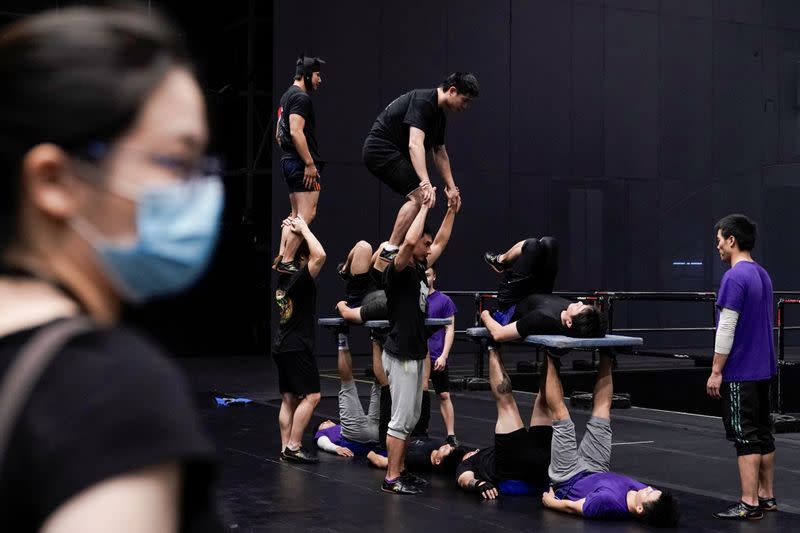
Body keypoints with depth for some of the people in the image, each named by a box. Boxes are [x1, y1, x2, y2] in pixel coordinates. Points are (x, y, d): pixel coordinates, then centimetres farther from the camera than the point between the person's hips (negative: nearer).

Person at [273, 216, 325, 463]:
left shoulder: (283, 277, 9)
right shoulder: (301, 279, -15)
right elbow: (320, 255, -27)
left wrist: (290, 230, 20)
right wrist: (303, 228, -15)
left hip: (283, 347, 9)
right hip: (297, 347, -9)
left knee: (289, 399, 10)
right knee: (311, 396, -6)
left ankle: (286, 447, 10)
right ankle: (293, 447, -9)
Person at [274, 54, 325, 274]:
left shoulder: (287, 96, 20)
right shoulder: (301, 97, -12)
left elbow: (279, 134, 25)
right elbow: (296, 132, -22)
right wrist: (310, 163, -21)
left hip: (289, 161, 11)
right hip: (302, 164, -11)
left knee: (295, 214, 14)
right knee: (307, 214, -11)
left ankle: (281, 258, 10)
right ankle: (287, 262, -15)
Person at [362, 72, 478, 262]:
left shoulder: (440, 116, 12)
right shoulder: (423, 101, -19)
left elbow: (440, 153, 23)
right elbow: (415, 144, -32)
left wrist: (451, 187, 19)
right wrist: (426, 183, -41)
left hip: (392, 152, 11)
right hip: (381, 148, -11)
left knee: (419, 197, 11)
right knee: (419, 196, -18)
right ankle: (390, 250, -19)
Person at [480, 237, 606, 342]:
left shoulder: (543, 319, -49)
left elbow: (498, 334, -39)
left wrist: (485, 315, -16)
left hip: (511, 305, -5)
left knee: (532, 245, -16)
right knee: (548, 243, -1)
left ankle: (500, 261, 20)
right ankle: (500, 261, 26)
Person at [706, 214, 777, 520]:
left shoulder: (735, 277, -17)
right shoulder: (762, 275, 12)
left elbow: (727, 328, -20)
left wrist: (716, 372, -15)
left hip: (740, 372, -9)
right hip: (762, 368, 9)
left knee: (745, 437, -6)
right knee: (762, 433, 12)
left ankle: (750, 504, -4)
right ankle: (766, 496, 18)